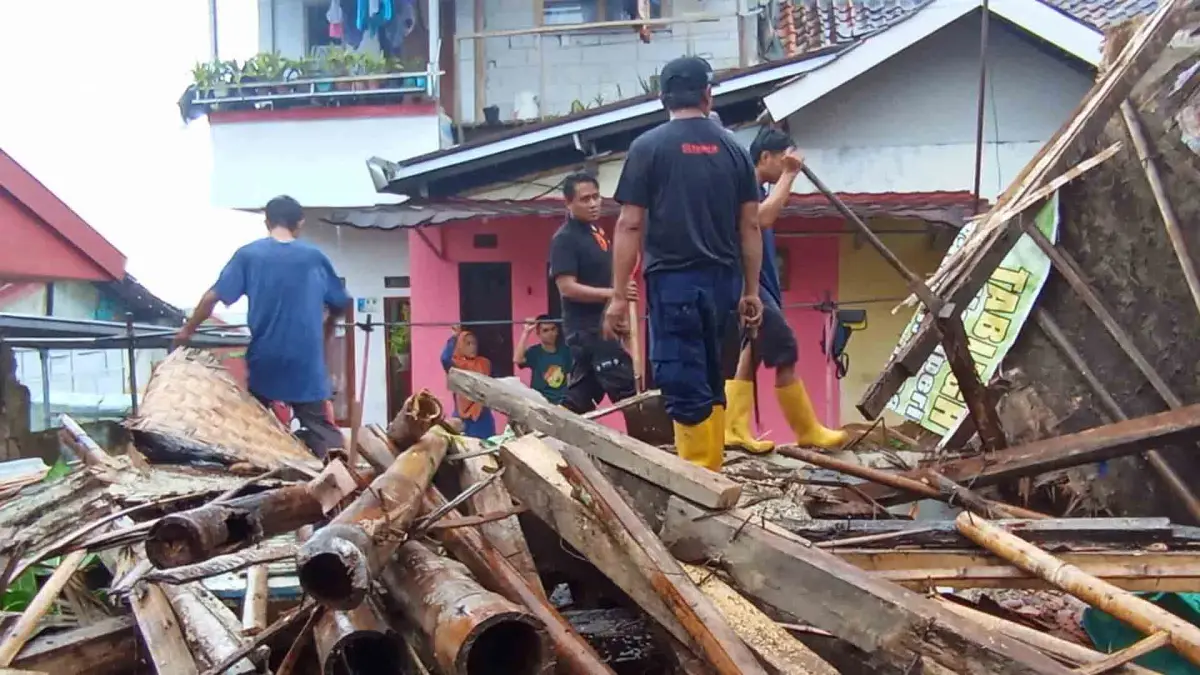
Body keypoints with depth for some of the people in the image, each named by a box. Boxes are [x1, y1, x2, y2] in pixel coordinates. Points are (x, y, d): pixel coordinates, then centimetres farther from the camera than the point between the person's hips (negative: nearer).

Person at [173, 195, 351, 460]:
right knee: (322, 431, 2)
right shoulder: (314, 257, 3)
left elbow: (212, 297, -3)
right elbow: (340, 306, 13)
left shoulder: (248, 255, 1)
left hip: (265, 362, 1)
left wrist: (186, 331, 12)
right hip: (307, 362, 0)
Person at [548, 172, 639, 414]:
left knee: (579, 395, 11)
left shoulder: (595, 231, 13)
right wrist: (613, 293, -28)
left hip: (602, 325, 9)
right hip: (587, 328, -9)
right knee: (626, 392, -10)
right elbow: (567, 287, -22)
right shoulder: (565, 239, -14)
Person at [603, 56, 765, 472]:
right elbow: (750, 225, 9)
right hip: (722, 279, 5)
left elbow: (630, 225, -6)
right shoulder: (733, 149, 9)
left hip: (674, 279, -5)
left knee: (682, 383, -4)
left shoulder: (648, 147, -1)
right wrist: (751, 291, 15)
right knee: (709, 379, 18)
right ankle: (711, 469, 25)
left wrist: (619, 296, -3)